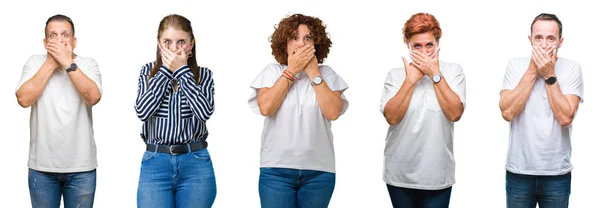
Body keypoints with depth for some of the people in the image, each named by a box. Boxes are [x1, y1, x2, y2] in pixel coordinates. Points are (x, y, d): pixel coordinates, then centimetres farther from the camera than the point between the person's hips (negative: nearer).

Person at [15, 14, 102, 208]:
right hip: (42, 167, 1)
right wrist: (51, 63, -11)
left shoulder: (88, 64, 0)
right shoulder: (35, 62, 2)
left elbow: (93, 97, -17)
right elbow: (24, 99, -12)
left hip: (81, 167, 0)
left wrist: (68, 63, -17)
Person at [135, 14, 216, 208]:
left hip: (196, 163, 0)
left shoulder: (203, 74, 4)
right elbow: (142, 111, -9)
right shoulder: (149, 71, 7)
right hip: (155, 163, 0)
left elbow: (205, 112, -14)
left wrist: (182, 70, -9)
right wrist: (166, 70, -6)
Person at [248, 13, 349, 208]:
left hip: (319, 170, 1)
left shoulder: (327, 74, 5)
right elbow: (265, 108, -12)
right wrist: (290, 71, -8)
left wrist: (313, 73, -7)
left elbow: (333, 112, -9)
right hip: (276, 169, -1)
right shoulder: (272, 71, 4)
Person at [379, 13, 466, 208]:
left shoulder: (453, 71, -1)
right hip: (400, 174, 1)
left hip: (437, 175, -1)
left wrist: (435, 75, -14)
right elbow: (392, 117, -12)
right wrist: (411, 79, -13)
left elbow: (455, 113, -14)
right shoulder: (395, 75, 0)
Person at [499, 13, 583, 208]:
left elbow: (565, 118, -15)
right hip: (519, 171, 1)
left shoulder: (572, 69, -4)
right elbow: (507, 112, -14)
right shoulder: (516, 65, -2)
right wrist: (532, 71, -13)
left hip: (557, 173, 0)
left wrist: (549, 75, -15)